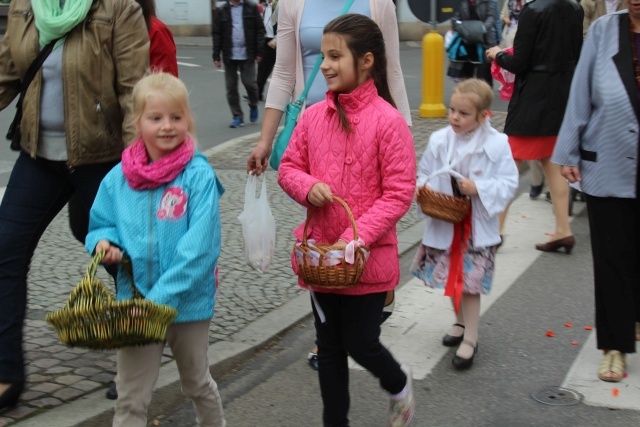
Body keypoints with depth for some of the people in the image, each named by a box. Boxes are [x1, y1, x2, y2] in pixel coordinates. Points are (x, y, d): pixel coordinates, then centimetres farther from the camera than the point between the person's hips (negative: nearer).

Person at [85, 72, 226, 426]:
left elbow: (199, 246, -20)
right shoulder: (118, 178, -3)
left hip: (188, 302, -2)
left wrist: (163, 296, -25)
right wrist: (103, 242, -13)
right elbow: (101, 224, 11)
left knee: (197, 384, 22)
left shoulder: (198, 175, -14)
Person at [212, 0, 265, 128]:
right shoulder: (222, 11, 3)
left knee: (249, 83, -3)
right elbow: (216, 34, 4)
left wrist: (259, 52, -6)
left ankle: (253, 106, 26)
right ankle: (238, 117, 14)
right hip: (230, 56, 2)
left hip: (247, 55, -2)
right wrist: (216, 56, -1)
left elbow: (260, 30, 0)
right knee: (231, 87, 4)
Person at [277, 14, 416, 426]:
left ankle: (399, 383, 39)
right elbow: (289, 168, 10)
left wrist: (356, 238, -21)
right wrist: (308, 186, -13)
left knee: (360, 343, 6)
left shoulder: (388, 121, -15)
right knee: (329, 346, 16)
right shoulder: (313, 116, 0)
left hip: (367, 258, -5)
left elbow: (399, 193, -15)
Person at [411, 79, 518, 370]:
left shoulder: (497, 144, -12)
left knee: (470, 284, 0)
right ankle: (461, 322, 42)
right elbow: (424, 175, 6)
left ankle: (469, 339, 14)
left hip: (477, 229, -4)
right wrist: (424, 191, -14)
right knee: (451, 279, 18)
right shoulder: (439, 141, -4)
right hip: (443, 225, 4)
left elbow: (508, 183, -12)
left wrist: (479, 189, -25)